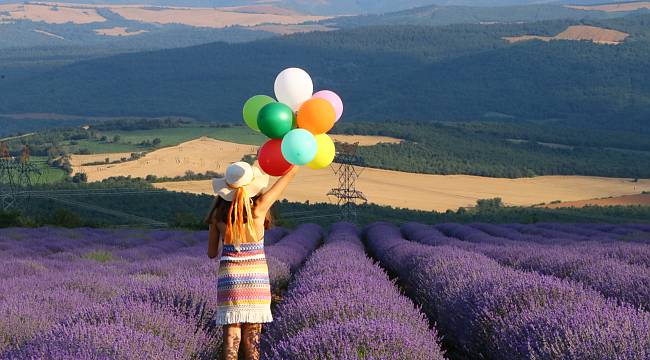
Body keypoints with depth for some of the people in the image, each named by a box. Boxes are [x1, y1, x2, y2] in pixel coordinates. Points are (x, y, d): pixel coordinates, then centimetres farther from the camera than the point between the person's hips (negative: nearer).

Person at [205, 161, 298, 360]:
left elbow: (212, 253, 4)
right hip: (257, 280, 0)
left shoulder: (218, 213, -6)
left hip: (229, 280, 0)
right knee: (252, 341, 8)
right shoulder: (259, 206, -11)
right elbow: (290, 173, -4)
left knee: (231, 339, 2)